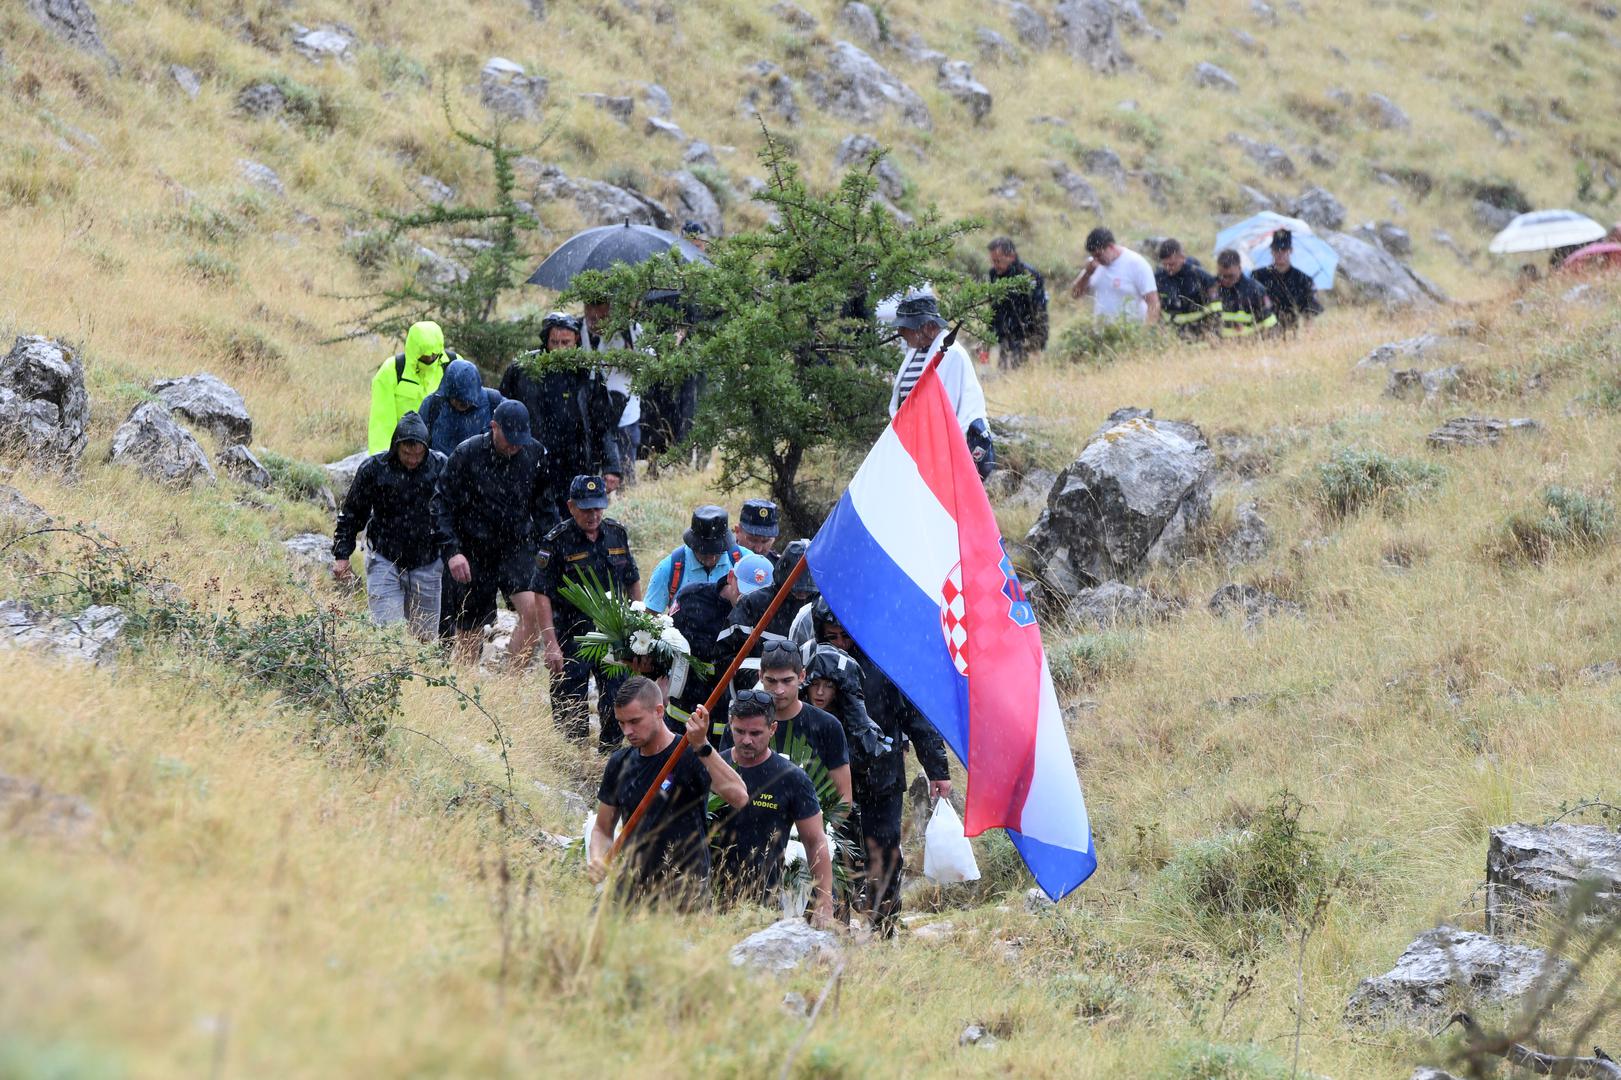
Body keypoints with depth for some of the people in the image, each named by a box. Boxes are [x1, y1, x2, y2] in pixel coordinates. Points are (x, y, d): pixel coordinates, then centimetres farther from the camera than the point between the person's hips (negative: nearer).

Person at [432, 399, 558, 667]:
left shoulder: (534, 453, -1)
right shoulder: (467, 454, -10)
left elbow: (543, 504, 15)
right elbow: (442, 505, -6)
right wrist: (452, 550, -15)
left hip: (517, 547, 2)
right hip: (473, 552, -2)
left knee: (532, 610, -20)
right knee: (469, 633, 4)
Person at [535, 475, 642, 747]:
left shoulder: (617, 534, 5)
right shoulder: (557, 542, -10)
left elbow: (632, 582, 16)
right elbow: (543, 597, -12)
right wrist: (551, 645, -18)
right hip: (571, 640, -4)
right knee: (571, 714, -1)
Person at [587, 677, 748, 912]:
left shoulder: (690, 756, -8)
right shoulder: (620, 763, 10)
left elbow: (739, 798, -25)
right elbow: (603, 828, 20)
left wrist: (702, 747, -34)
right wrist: (596, 859, -2)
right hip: (629, 891, 5)